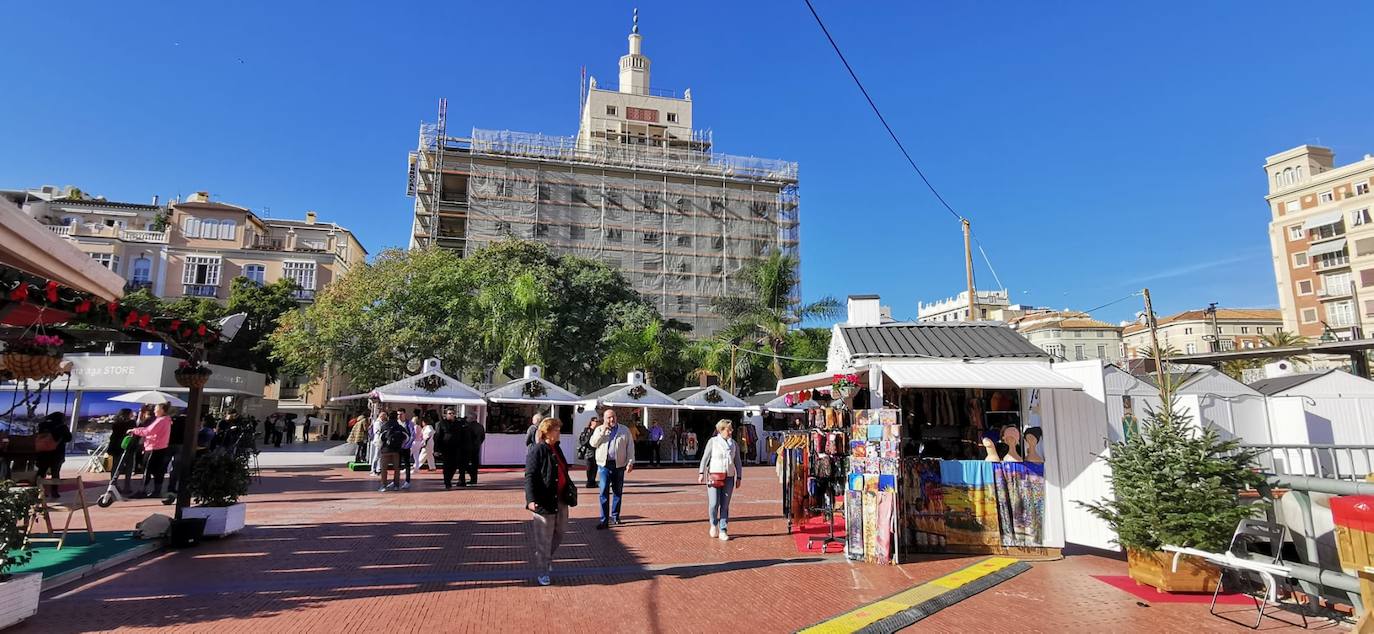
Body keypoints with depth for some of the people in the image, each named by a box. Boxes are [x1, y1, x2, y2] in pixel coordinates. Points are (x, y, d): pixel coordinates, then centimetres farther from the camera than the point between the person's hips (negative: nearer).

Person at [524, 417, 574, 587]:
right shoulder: (537, 450, -14)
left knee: (558, 534, 17)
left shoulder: (556, 449, 11)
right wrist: (531, 499, -28)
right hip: (544, 501, -8)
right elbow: (529, 477, -19)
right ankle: (542, 571, 18)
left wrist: (570, 489, 24)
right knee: (544, 539, 3)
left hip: (560, 499, 8)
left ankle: (547, 559, 40)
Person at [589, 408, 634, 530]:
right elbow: (593, 443, -5)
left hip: (619, 465, 1)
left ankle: (615, 516, 24)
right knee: (604, 492, -6)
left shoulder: (624, 430, 6)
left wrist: (630, 462, -4)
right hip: (604, 465, -1)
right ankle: (604, 520, -3)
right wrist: (603, 431, -12)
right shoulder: (599, 430, 7)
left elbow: (630, 447, 5)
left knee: (618, 492, 10)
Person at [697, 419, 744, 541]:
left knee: (725, 505, 4)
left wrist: (739, 477, 8)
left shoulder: (734, 444, 10)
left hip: (729, 478, 3)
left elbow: (737, 462, 13)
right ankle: (714, 524, 19)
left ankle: (722, 531, 13)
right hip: (714, 477, -3)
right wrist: (701, 473, -7)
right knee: (714, 504, -8)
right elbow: (705, 458, 0)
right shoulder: (712, 441, 0)